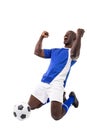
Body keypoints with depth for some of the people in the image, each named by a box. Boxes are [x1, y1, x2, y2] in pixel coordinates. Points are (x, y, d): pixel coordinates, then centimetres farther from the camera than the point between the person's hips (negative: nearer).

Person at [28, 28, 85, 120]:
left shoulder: (72, 51, 3)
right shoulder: (54, 51, 23)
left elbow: (74, 54, -23)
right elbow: (37, 52, 17)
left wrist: (79, 36, -33)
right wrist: (41, 37, 7)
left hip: (57, 84, -7)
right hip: (44, 82, 7)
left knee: (56, 116, -16)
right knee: (30, 107, 11)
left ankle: (71, 98, 12)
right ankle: (50, 98, 28)